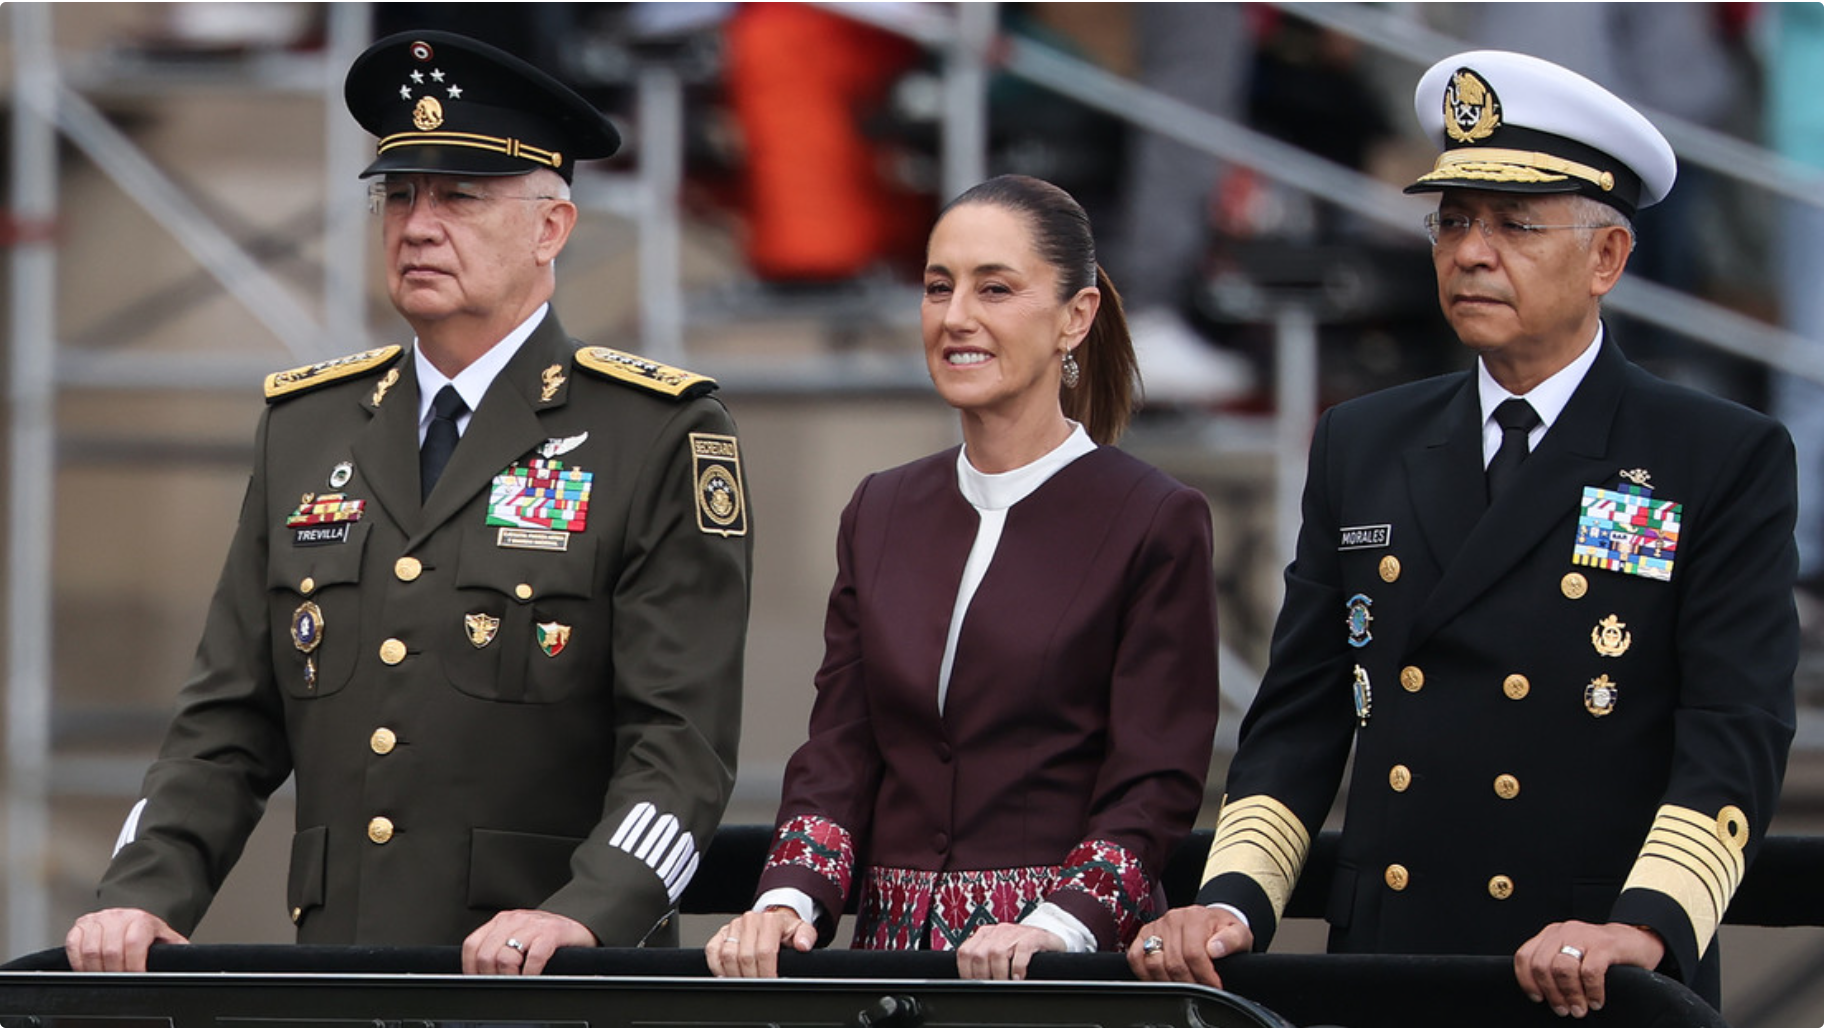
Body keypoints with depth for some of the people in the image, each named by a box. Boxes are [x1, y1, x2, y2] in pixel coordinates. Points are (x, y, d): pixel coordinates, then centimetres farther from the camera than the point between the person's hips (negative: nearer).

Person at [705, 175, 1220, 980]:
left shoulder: (1155, 523, -1)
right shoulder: (882, 514, 14)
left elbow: (1155, 787, -7)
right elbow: (837, 754, 11)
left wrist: (1056, 928, -21)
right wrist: (788, 901, -6)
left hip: (1068, 963, -4)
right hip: (894, 945, 5)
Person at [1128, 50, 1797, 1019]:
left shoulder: (1730, 463, 1)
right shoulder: (1360, 448, 14)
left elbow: (1737, 732, -9)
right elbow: (1297, 717, 13)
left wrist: (1647, 925, -25)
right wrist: (1232, 901, -5)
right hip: (1383, 988, 4)